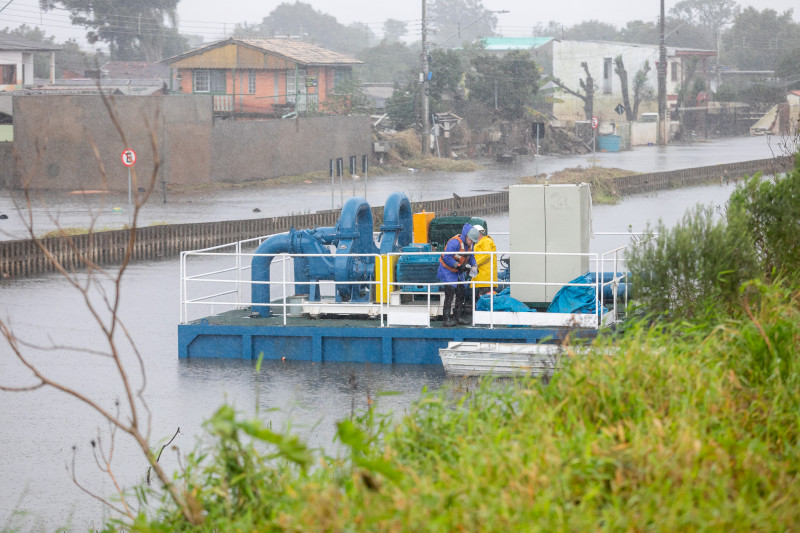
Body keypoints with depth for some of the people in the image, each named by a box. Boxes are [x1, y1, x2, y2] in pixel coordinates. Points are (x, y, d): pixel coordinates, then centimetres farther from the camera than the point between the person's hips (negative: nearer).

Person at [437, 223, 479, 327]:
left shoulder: (470, 244, 0)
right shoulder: (455, 242, -27)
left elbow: (471, 256, 13)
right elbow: (447, 257, -28)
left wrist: (473, 266, -6)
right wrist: (459, 266, -27)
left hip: (459, 272, 8)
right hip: (447, 270, -8)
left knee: (461, 292, 8)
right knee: (450, 292, -16)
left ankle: (459, 316, 18)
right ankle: (447, 318, -14)